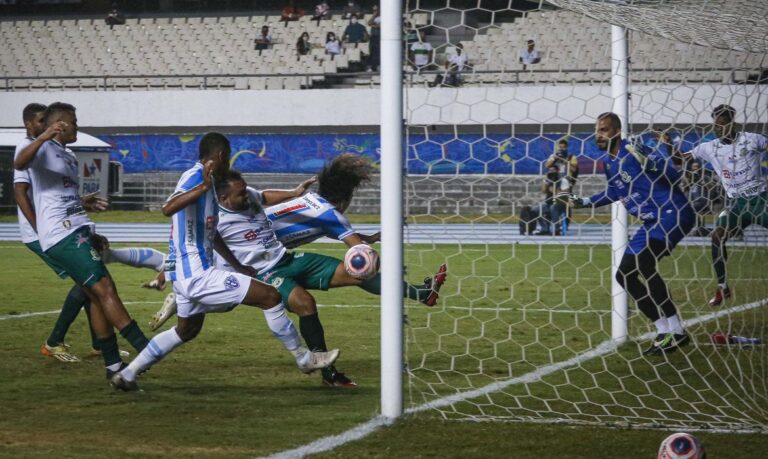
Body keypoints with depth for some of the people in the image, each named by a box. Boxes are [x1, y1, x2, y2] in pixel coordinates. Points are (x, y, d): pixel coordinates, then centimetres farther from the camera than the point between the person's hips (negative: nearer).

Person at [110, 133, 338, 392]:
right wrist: (203, 187, -45)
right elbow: (168, 209, -33)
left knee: (187, 329, 28)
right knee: (269, 296, -8)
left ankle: (127, 374, 27)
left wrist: (237, 266, 35)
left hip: (187, 274, 11)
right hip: (197, 274, -11)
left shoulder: (205, 181, 16)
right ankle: (303, 358, 4)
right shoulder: (196, 176, -14)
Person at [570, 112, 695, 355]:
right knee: (624, 274, 7)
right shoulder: (609, 163, 11)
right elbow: (615, 192, 30)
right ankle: (664, 330, 12)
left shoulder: (634, 151, -15)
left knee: (643, 263, -29)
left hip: (673, 214, -10)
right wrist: (585, 202, 26)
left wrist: (651, 165, -36)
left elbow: (674, 177, -19)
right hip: (651, 223, 10)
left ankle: (676, 331, -24)